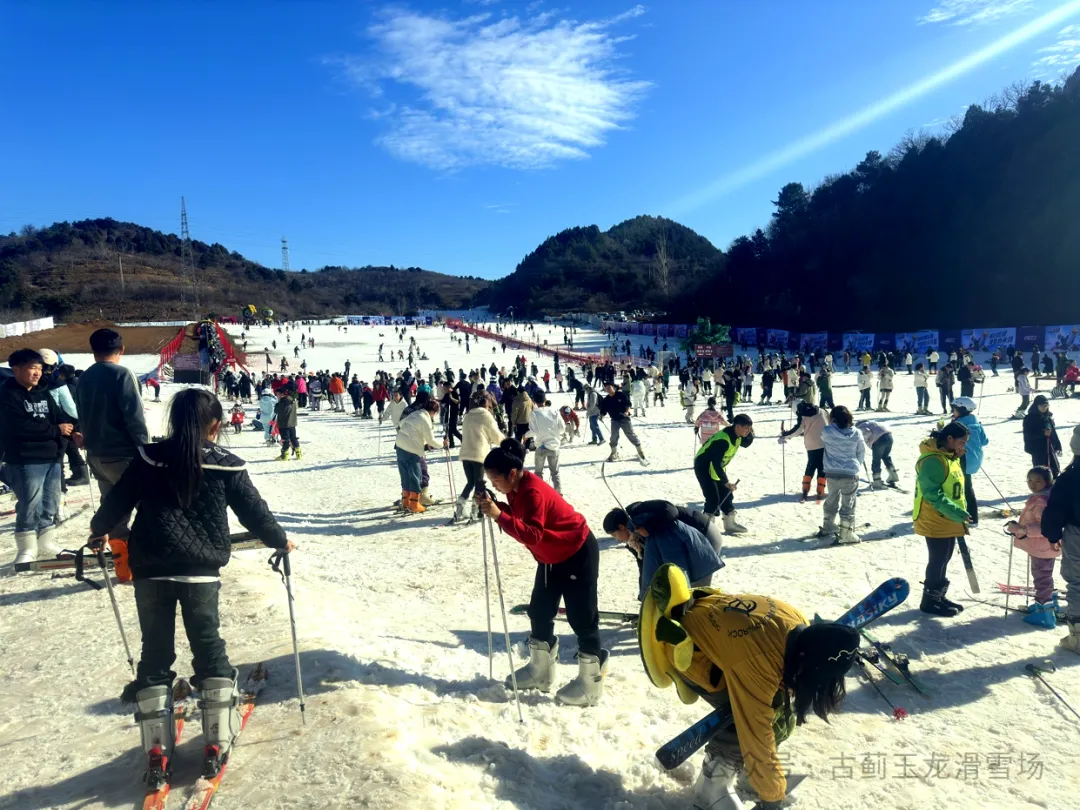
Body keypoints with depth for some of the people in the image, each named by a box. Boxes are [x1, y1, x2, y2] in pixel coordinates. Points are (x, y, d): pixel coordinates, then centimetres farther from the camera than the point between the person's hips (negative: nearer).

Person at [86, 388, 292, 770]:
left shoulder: (147, 458, 1)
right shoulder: (227, 465, -3)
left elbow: (117, 501, 8)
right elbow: (254, 511, 1)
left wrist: (99, 530, 30)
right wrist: (280, 541, 17)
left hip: (151, 571, 2)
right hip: (201, 571, -1)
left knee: (155, 651, 13)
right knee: (209, 647, 11)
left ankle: (157, 746, 14)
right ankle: (218, 740, 12)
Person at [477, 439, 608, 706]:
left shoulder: (533, 492, -31)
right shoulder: (517, 489, -2)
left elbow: (532, 535, -38)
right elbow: (517, 519, 3)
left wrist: (500, 516, -41)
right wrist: (494, 506, -12)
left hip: (578, 553, -10)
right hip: (551, 557, 10)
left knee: (581, 617, -3)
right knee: (539, 611, 13)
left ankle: (591, 683, 9)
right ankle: (540, 670, 27)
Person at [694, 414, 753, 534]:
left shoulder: (736, 435, -7)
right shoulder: (723, 440, -34)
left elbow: (746, 443, 14)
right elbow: (716, 464, -34)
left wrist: (750, 433, -7)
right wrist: (726, 482, -33)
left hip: (716, 468, 9)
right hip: (704, 467, -9)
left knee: (727, 495, 11)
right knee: (713, 498, -14)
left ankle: (731, 524, 23)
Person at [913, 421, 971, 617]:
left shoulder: (950, 457, 11)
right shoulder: (933, 460, -22)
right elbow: (932, 493, -26)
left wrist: (960, 512, 15)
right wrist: (955, 511, -28)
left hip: (949, 520, 10)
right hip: (935, 521, -10)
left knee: (943, 560, 18)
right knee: (937, 561, 0)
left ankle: (938, 597, 30)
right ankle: (929, 601, 13)